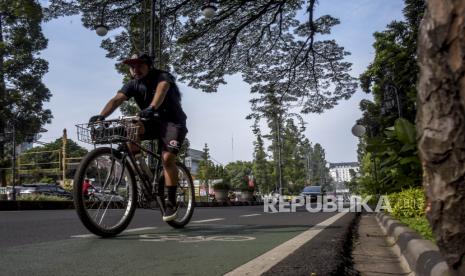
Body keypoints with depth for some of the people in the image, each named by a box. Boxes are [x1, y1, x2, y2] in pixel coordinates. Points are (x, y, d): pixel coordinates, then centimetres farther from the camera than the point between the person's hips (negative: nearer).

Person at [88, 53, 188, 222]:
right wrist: (101, 116, -37)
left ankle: (171, 203, -11)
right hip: (153, 122, 5)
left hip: (173, 122, -4)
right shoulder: (133, 85, -1)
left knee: (167, 158, -23)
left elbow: (161, 90, -37)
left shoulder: (162, 77, -14)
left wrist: (151, 108, -59)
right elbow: (117, 99, -18)